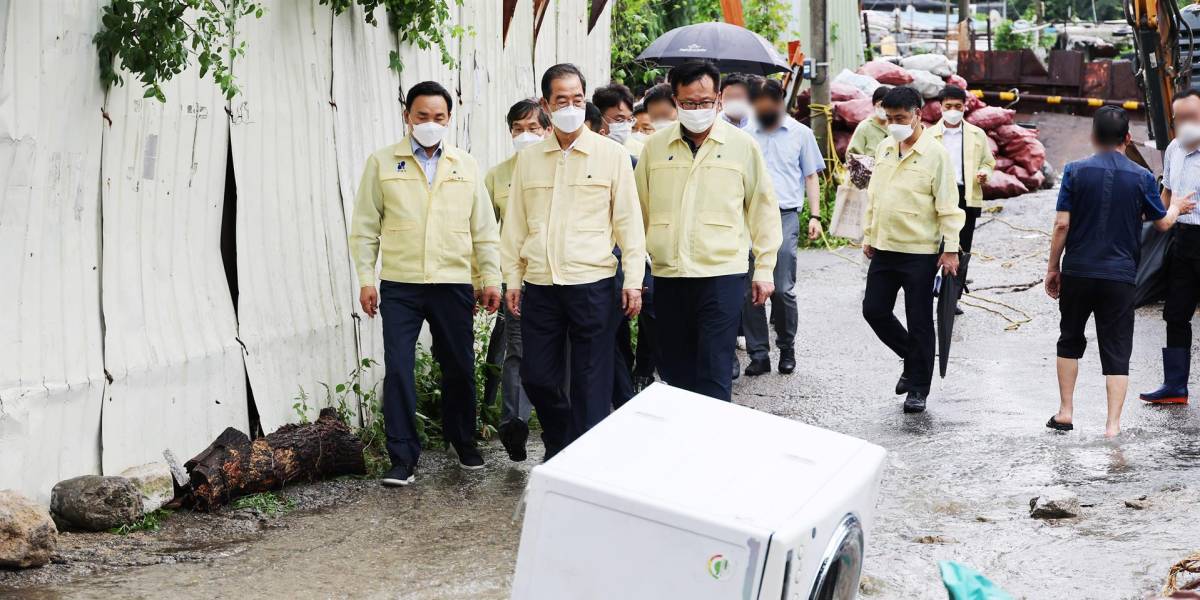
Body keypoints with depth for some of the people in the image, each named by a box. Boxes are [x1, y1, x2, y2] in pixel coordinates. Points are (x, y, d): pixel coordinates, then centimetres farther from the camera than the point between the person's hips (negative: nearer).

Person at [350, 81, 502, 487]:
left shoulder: (466, 167, 9)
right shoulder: (382, 163, 3)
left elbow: (484, 229, 11)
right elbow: (365, 227, 3)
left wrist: (491, 278, 5)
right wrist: (365, 279, -3)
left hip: (453, 284, 2)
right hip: (400, 286, -2)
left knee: (459, 367, 10)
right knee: (397, 370, -5)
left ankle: (462, 441, 30)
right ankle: (403, 457, 2)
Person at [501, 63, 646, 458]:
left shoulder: (612, 154, 0)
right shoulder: (528, 159, 9)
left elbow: (628, 221, -1)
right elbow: (516, 224, 12)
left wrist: (633, 280, -5)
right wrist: (513, 280, 9)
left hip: (593, 283, -3)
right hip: (540, 286, 3)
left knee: (591, 382, 0)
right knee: (537, 377, 8)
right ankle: (560, 448, 32)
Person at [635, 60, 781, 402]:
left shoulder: (742, 146, 2)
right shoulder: (655, 147, 8)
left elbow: (763, 210, 6)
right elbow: (639, 210, 13)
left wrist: (764, 269, 4)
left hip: (721, 274, -3)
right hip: (667, 275, 3)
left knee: (714, 378, -7)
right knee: (674, 374, 10)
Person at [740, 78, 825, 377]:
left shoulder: (800, 133, 8)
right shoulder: (746, 135, 12)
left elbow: (811, 176, 11)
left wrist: (815, 216, 1)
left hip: (785, 216, -2)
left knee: (782, 288, -7)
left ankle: (787, 349, 11)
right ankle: (758, 354, 5)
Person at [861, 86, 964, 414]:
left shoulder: (935, 153, -10)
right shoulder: (884, 148, 9)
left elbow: (948, 205, -10)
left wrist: (950, 249, -13)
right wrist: (868, 235, 17)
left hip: (919, 251, -6)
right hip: (884, 248, 6)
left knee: (919, 322, 1)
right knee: (874, 310, 8)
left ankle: (918, 388, 11)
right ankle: (912, 359, 30)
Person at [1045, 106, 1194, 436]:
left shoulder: (1076, 171, -5)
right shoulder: (1142, 177, -3)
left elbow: (1062, 224, -7)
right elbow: (1162, 223, 8)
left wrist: (1053, 266, 4)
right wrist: (1176, 208, 31)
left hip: (1077, 272, 0)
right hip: (1120, 276, 0)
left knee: (1070, 341, 19)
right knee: (1116, 351, 4)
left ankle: (1065, 412, 20)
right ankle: (1113, 425, -1)